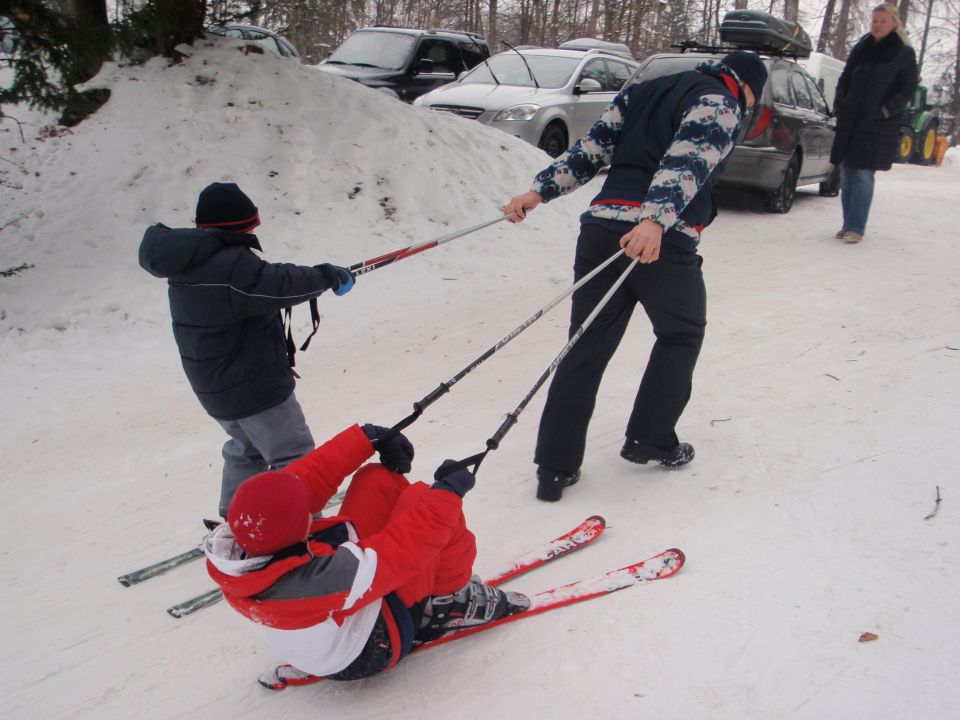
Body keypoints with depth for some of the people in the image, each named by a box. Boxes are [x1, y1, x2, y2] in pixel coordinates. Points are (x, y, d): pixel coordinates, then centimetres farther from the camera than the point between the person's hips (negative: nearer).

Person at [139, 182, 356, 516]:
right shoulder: (233, 266, -27)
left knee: (245, 450, 29)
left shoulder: (187, 264, 3)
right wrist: (328, 275, -10)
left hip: (212, 388, 10)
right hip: (254, 388, -10)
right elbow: (283, 283, -27)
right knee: (294, 456, 2)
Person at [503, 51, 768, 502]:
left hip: (601, 225, 6)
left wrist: (541, 190, 10)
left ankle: (555, 467, 6)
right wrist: (656, 220, -30)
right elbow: (686, 163, -15)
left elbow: (591, 148, 17)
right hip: (663, 240, -5)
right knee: (682, 334, 20)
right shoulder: (721, 104, 4)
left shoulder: (642, 92, 25)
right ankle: (650, 440, 25)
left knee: (587, 347, 7)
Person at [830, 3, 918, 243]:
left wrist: (885, 111, -13)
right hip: (850, 121, 5)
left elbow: (908, 90, -1)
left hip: (879, 125, -5)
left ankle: (855, 228, -10)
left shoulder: (904, 54, 0)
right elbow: (844, 80, 18)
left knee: (863, 174, -10)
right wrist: (839, 103, 3)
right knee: (846, 173, 4)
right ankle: (849, 224, 13)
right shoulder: (861, 48, 12)